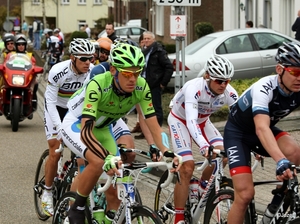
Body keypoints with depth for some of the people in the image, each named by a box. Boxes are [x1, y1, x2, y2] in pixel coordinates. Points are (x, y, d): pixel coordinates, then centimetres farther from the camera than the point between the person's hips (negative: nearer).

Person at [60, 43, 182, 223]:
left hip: (102, 129, 5)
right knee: (98, 162, -33)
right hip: (76, 125, -5)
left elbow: (153, 125, -21)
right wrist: (108, 157, -58)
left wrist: (167, 153, -38)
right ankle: (77, 209, -11)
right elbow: (86, 130, -44)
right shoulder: (98, 85, -38)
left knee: (114, 189, -2)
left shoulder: (141, 87, -24)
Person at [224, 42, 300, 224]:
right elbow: (261, 128, -48)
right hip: (238, 133, -5)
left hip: (265, 129, 5)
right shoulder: (265, 88, -34)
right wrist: (281, 161, -63)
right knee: (245, 195, -17)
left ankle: (277, 208, -6)